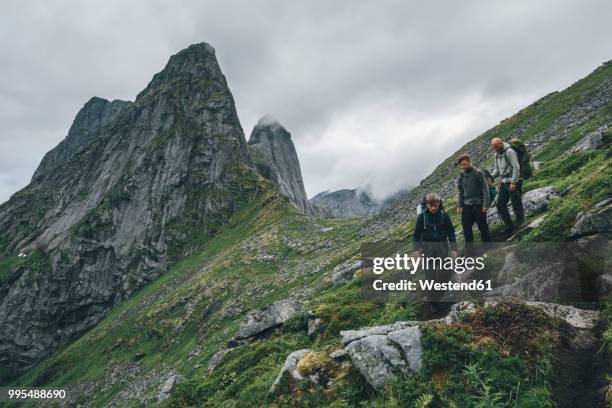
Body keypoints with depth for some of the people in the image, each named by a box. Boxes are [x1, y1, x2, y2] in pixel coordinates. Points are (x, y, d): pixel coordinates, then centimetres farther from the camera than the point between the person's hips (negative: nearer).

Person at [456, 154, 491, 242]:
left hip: (478, 204, -5)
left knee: (482, 226, 4)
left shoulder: (478, 173, -8)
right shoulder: (462, 175, 6)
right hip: (467, 205, 5)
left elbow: (485, 189, -9)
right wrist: (459, 205, 5)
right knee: (466, 227, 4)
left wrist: (486, 204, -14)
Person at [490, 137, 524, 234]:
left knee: (516, 203, 2)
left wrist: (513, 182, -21)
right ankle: (509, 226, 10)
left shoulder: (509, 152, -13)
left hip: (513, 182, -8)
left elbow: (516, 168, -16)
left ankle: (520, 220, 24)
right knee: (500, 204, 3)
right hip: (503, 182, 8)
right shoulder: (497, 154, 12)